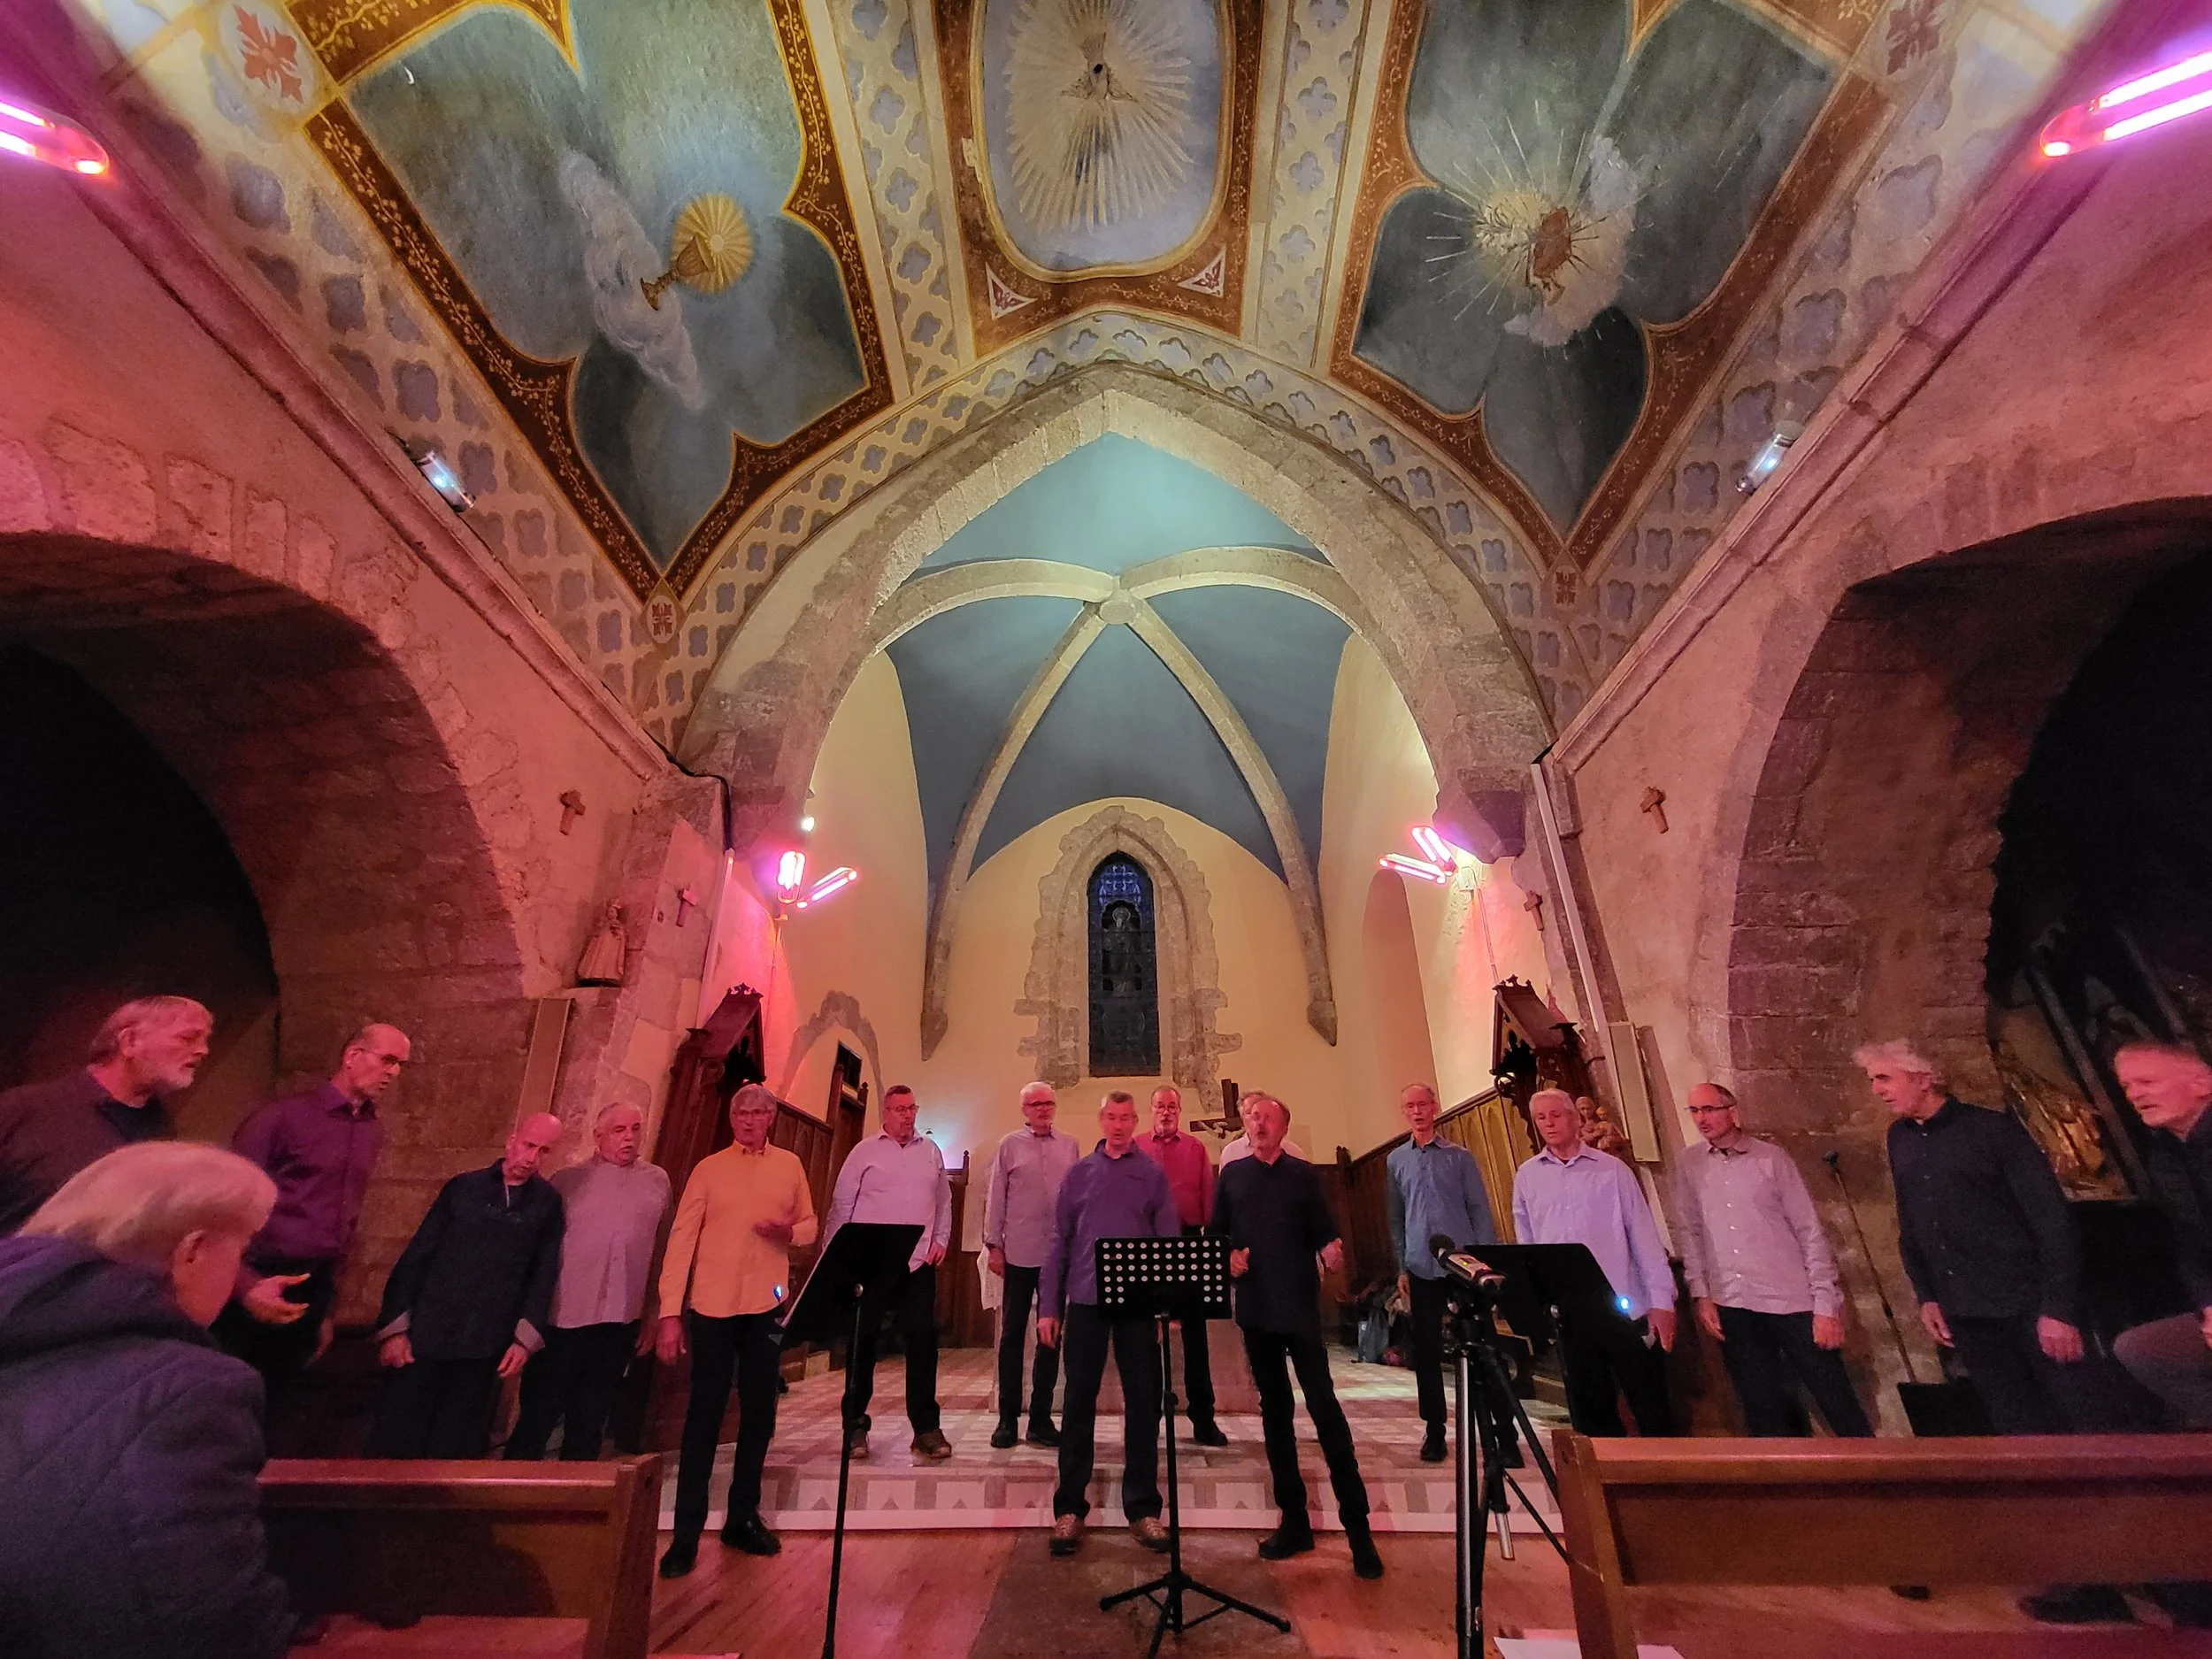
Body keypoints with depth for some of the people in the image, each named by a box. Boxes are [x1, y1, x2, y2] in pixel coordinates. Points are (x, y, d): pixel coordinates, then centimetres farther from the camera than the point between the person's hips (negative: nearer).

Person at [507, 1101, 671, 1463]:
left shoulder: (657, 1181, 6)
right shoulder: (569, 1180, 1)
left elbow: (662, 1252, 7)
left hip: (620, 1321, 2)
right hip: (563, 1317, -2)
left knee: (588, 1423, 13)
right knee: (538, 1417, 7)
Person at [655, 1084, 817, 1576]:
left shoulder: (790, 1166, 4)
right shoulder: (709, 1169, -2)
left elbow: (809, 1226, 9)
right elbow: (681, 1240, -5)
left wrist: (789, 1231, -14)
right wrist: (670, 1313, -9)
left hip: (767, 1305, 3)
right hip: (712, 1305, -2)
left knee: (759, 1414, 13)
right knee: (703, 1417, 4)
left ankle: (743, 1518, 30)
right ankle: (686, 1533, 19)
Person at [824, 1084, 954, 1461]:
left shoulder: (931, 1151, 10)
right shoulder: (865, 1152, 1)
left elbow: (944, 1200, 15)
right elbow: (842, 1204, 2)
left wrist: (941, 1240, 6)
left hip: (919, 1262, 2)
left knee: (922, 1340, 0)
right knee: (863, 1341, 8)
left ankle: (926, 1428, 11)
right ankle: (855, 1424, 24)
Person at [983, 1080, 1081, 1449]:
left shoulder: (1070, 1146, 7)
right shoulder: (1010, 1145, 0)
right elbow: (995, 1197, 0)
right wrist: (993, 1245, -3)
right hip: (1019, 1253, -2)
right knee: (1013, 1333, 7)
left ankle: (1041, 1418, 22)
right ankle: (1008, 1418, 20)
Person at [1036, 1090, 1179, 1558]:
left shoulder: (1153, 1175, 4)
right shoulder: (1079, 1173, 6)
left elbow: (1170, 1241, 4)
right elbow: (1059, 1242, 6)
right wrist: (1049, 1307, 2)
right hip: (1085, 1301, 0)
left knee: (1143, 1403, 7)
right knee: (1079, 1404, 7)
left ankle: (1143, 1507, 22)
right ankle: (1069, 1508, 20)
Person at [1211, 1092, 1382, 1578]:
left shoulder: (1303, 1174, 0)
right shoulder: (1232, 1175, 7)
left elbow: (1324, 1233, -3)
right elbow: (1215, 1234, 9)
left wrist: (1331, 1253, -24)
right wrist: (1227, 1257, -10)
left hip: (1300, 1307, -3)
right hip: (1255, 1307, 3)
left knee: (1324, 1405, -7)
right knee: (1275, 1409, 12)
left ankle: (1357, 1524, 5)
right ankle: (1294, 1520, 24)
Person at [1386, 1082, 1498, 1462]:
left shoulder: (1460, 1156, 2)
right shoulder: (1395, 1160, 6)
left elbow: (1479, 1210, 2)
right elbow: (1396, 1218, 9)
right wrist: (1402, 1267, 6)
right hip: (1421, 1268, 2)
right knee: (1426, 1351, 7)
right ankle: (1433, 1431, 20)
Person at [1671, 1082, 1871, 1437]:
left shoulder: (1770, 1157, -3)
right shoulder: (1688, 1164, 3)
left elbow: (1809, 1230, -2)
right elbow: (1689, 1233, 6)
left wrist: (1826, 1303, -6)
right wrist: (1701, 1294, 1)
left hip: (1793, 1299, -2)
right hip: (1733, 1306, 2)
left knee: (1838, 1402, 5)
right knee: (1764, 1409, 10)